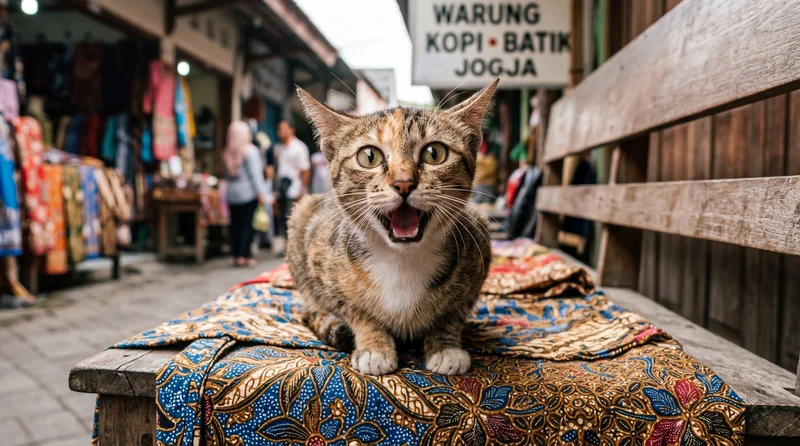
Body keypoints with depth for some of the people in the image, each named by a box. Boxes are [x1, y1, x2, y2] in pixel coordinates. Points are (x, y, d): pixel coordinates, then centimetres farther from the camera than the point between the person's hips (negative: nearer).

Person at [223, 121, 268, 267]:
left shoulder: (227, 152, 13)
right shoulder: (250, 151, -6)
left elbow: (227, 174, 17)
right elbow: (255, 174, -10)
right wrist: (261, 193, -10)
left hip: (232, 193, 5)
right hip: (248, 193, -5)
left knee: (235, 224, 7)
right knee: (246, 224, -4)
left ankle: (237, 256, 10)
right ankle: (245, 256, -4)